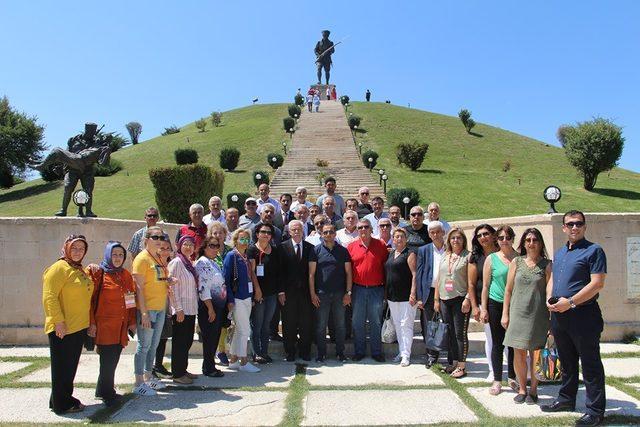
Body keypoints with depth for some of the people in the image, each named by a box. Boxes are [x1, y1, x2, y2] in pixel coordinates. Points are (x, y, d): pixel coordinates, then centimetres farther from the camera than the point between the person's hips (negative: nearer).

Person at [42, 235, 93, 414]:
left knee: (71, 366, 16)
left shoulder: (81, 270, 15)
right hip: (62, 329, -8)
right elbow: (49, 297, -19)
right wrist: (59, 321, -22)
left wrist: (90, 322, 19)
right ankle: (62, 404, 13)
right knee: (62, 367, 2)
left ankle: (64, 398, 28)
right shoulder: (59, 268, -12)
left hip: (79, 327, 8)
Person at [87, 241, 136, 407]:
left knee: (113, 360, 11)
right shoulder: (97, 272, -4)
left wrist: (132, 321, 11)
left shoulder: (126, 274, 13)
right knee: (108, 360, -4)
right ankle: (107, 394, 11)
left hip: (121, 326, 6)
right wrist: (91, 323, -12)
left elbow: (131, 299, 15)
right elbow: (89, 299, -8)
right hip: (104, 325, -6)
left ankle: (103, 390, 27)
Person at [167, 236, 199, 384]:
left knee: (187, 341, 14)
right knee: (179, 342, 0)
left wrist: (194, 307, 13)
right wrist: (178, 309, -19)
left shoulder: (190, 263, 13)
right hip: (181, 310, -8)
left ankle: (183, 370, 25)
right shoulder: (176, 262, -11)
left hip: (191, 310, 8)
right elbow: (173, 287, -16)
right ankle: (177, 374, 10)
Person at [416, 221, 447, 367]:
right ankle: (432, 355, 20)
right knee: (428, 326, 7)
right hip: (429, 293, 1)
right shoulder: (423, 250, 5)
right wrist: (420, 297, -2)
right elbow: (419, 274, 3)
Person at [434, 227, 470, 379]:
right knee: (450, 333, 12)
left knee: (460, 334, -1)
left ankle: (461, 366, 7)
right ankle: (452, 362, 23)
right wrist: (436, 299, 12)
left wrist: (467, 299, -16)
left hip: (460, 300, -5)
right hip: (445, 299, 6)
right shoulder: (445, 256, 13)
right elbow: (439, 279, 15)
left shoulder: (468, 256, -4)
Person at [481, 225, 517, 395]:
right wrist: (484, 309, -2)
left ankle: (512, 378, 27)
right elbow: (485, 285, 1)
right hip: (496, 304, -1)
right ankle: (497, 380, 15)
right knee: (497, 343, 6)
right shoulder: (492, 259, -1)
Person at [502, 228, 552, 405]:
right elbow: (508, 289, 7)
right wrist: (505, 314, 5)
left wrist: (551, 315, -7)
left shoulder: (546, 265, 1)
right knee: (519, 352, 4)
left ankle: (533, 390, 21)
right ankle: (522, 388, 20)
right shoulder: (517, 262, 5)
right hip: (518, 312, 2)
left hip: (538, 314, -1)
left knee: (535, 353, 5)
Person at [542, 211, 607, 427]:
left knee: (590, 365, 1)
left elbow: (597, 283, -16)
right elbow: (551, 281, 20)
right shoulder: (559, 253, 16)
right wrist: (549, 300, 0)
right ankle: (566, 399, 32)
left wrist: (570, 302, -19)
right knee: (567, 362, 19)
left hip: (583, 315, -7)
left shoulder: (593, 250, -7)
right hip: (559, 315, 7)